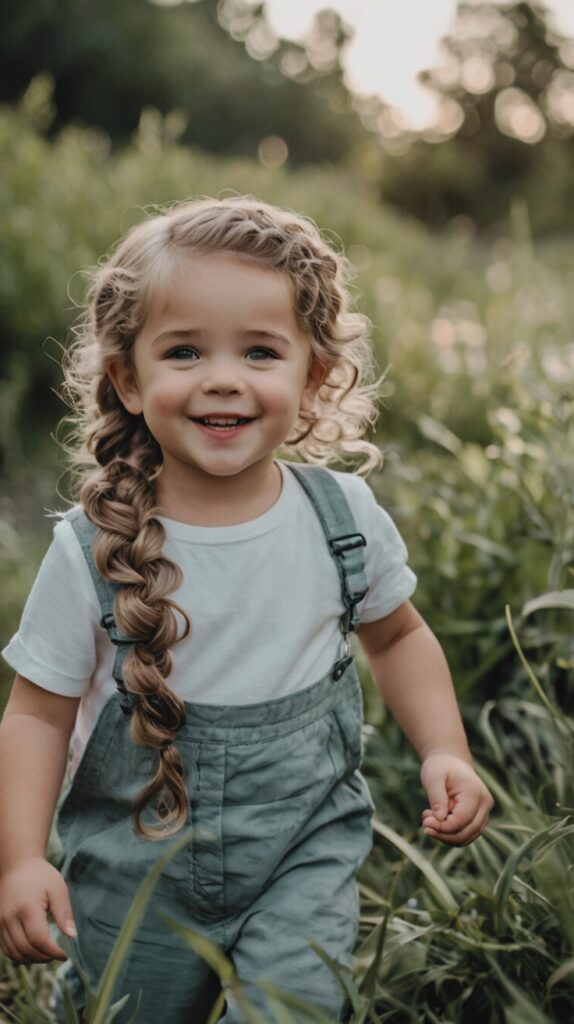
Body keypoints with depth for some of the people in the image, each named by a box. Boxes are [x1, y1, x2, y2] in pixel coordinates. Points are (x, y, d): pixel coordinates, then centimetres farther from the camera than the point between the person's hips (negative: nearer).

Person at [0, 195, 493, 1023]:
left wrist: (444, 754, -3)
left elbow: (397, 637, 8)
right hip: (135, 872, 0)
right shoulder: (93, 551, -15)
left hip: (305, 851, 1)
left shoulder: (345, 515, -8)